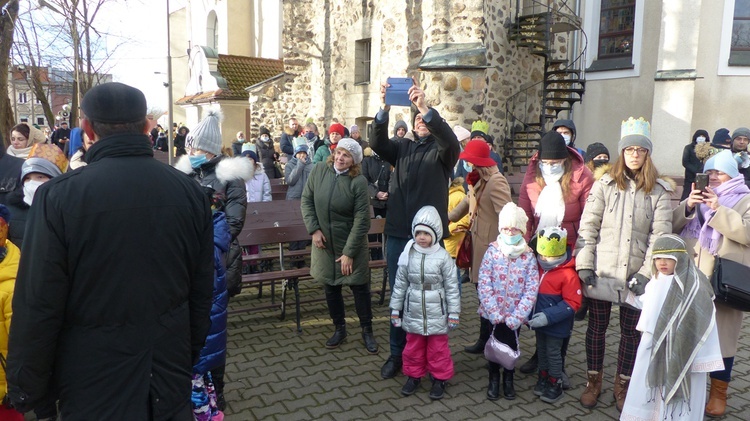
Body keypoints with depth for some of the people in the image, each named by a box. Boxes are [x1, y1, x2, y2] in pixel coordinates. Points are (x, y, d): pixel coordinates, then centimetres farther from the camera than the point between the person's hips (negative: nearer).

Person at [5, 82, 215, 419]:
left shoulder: (58, 196, -18)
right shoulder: (190, 193, -7)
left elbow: (37, 306, -15)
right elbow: (202, 292, 0)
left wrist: (25, 391, 0)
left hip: (93, 392, -2)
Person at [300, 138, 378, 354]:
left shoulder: (358, 181, -17)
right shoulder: (319, 170, -7)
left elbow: (361, 220, -17)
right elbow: (306, 200, 2)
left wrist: (349, 252, -17)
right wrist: (313, 229, -8)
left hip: (352, 244, -3)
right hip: (324, 243, 3)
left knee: (359, 287, 6)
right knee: (331, 287, 13)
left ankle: (367, 331, 25)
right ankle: (339, 328, 32)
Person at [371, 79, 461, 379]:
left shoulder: (441, 152, 3)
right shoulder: (402, 148, 11)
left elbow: (451, 141, -20)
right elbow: (377, 144, -7)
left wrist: (426, 108, -30)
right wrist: (383, 109, -22)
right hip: (397, 234, 3)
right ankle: (397, 352, 24)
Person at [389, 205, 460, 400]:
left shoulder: (443, 257, -13)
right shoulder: (408, 255, -5)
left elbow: (452, 287, -7)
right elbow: (400, 284, 3)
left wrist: (454, 313, -6)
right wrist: (395, 309, 6)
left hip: (436, 313, -2)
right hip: (413, 312, 3)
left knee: (438, 348, 11)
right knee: (413, 347, 16)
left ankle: (440, 379, 29)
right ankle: (414, 375, 35)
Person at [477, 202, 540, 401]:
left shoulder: (529, 256, -6)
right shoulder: (492, 251, -7)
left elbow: (531, 289, -9)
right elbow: (483, 284, -10)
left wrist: (517, 316, -15)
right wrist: (494, 312, -16)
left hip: (515, 315, 0)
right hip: (494, 313, 0)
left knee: (512, 346, 12)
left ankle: (508, 380, 34)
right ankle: (494, 379, 32)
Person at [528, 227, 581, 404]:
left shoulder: (568, 274, -21)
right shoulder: (539, 267, -1)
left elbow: (572, 303, -21)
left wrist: (549, 316, -27)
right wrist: (531, 314, 4)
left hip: (556, 325, -6)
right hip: (539, 321, 6)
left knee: (553, 353, 7)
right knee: (541, 350, 20)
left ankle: (555, 384, 25)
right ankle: (543, 377, 38)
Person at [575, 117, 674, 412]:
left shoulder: (659, 192, 2)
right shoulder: (604, 185, 0)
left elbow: (660, 235, -3)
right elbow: (587, 227, -2)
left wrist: (646, 273, -10)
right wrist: (584, 265, -8)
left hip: (635, 275, 0)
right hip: (601, 273, 0)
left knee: (631, 331, 10)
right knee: (596, 327, 11)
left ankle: (623, 385, 29)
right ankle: (593, 382, 27)